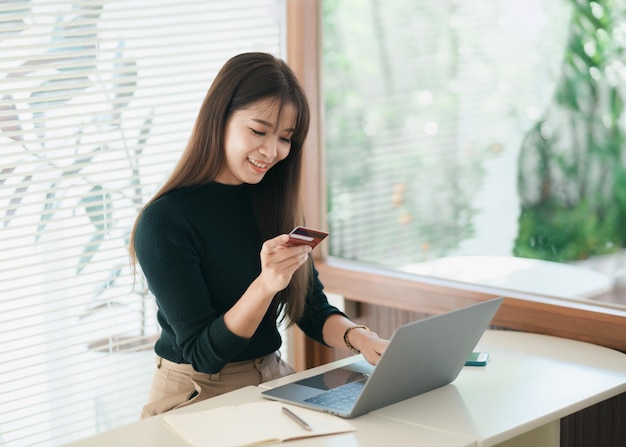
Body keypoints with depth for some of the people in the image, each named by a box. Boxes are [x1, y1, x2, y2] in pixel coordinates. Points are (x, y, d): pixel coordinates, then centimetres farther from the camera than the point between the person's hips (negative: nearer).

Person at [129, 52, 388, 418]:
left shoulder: (275, 202, 6)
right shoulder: (164, 221, -14)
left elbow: (314, 312, 8)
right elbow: (203, 354, -14)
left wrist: (357, 337, -14)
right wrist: (266, 284, -29)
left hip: (273, 380, 7)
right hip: (198, 395, -6)